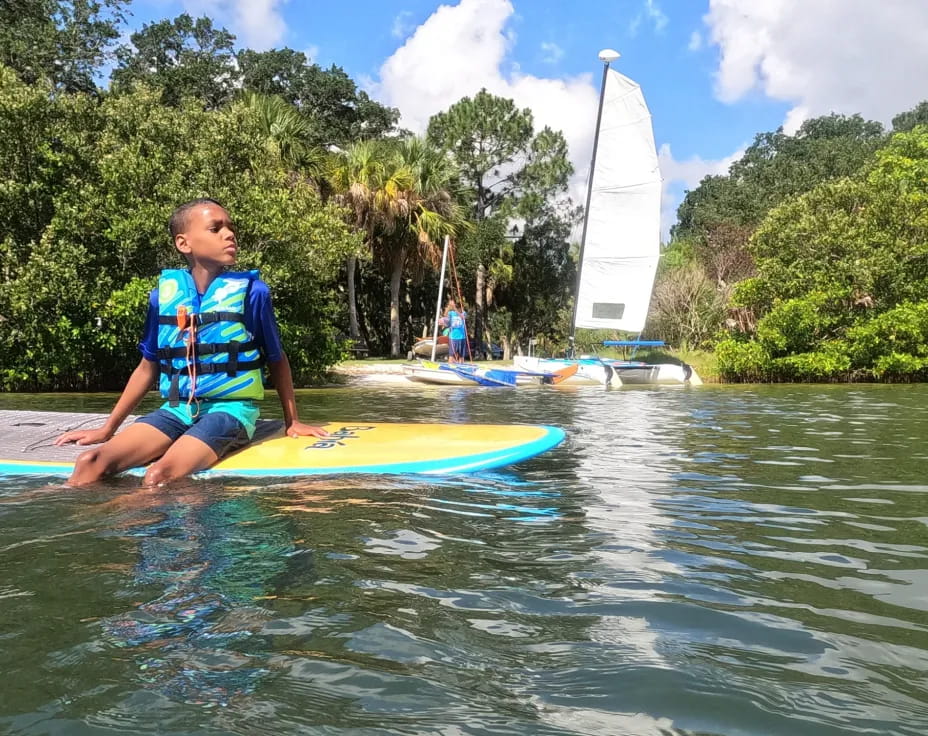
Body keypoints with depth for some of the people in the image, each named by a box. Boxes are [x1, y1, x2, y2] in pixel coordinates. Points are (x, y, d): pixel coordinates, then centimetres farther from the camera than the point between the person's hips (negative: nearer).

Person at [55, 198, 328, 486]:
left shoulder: (251, 291, -3)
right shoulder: (165, 292, 6)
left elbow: (277, 360, 9)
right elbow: (148, 366, 16)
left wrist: (292, 422, 9)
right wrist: (107, 429, 18)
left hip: (230, 407, -4)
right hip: (177, 408, 4)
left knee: (159, 475, -31)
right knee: (90, 463, -18)